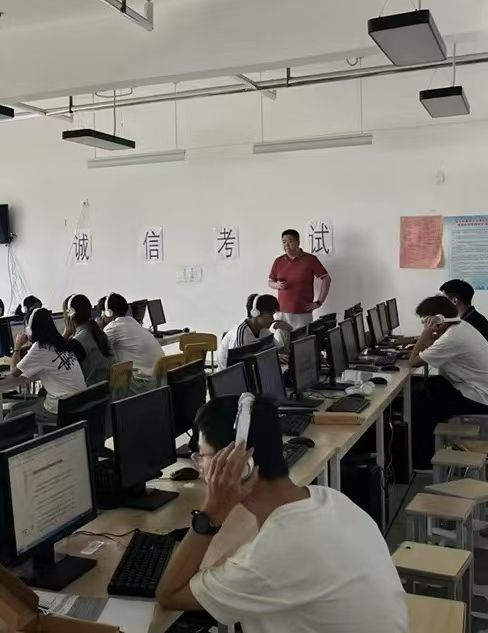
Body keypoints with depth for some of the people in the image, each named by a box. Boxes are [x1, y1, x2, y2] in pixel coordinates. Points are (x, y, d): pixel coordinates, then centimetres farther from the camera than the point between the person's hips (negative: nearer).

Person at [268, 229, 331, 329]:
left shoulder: (310, 259, -1)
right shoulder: (278, 261, 9)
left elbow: (326, 279, 0)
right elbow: (270, 282, 18)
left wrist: (319, 302, -4)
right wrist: (277, 285, -5)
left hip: (303, 313, -3)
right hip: (281, 312, 3)